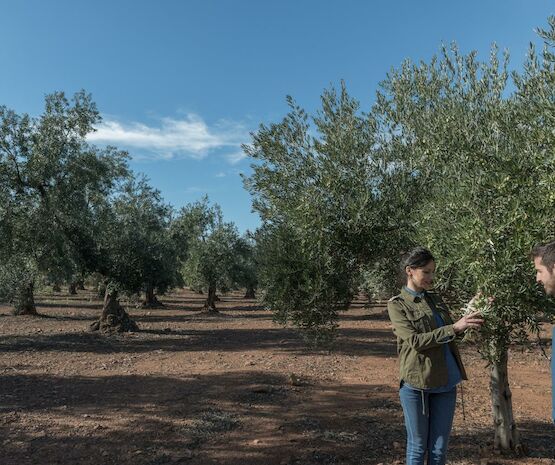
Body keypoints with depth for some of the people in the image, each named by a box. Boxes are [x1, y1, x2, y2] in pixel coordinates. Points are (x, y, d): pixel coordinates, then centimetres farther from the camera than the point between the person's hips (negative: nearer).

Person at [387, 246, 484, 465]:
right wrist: (454, 328, -20)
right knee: (418, 447, 8)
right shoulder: (397, 305, -6)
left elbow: (449, 336, 17)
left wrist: (467, 322, -1)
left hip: (446, 383, 5)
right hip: (417, 384, -5)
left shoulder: (436, 299, 11)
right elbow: (414, 341, -17)